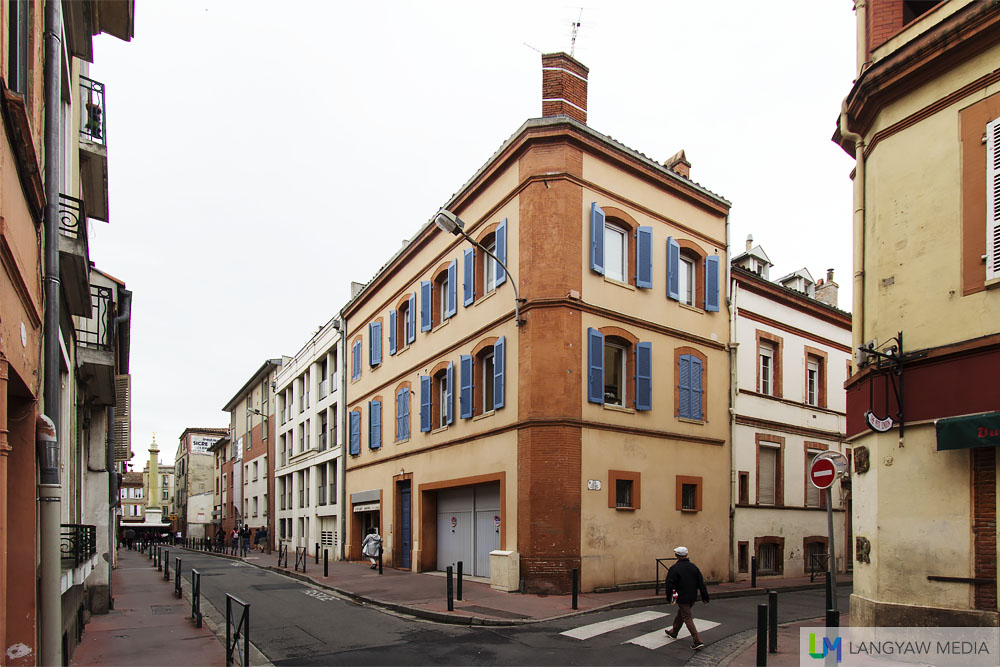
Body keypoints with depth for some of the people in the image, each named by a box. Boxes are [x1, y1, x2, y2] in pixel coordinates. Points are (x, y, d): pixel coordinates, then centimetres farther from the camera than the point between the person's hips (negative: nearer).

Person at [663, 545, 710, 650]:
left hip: (682, 598, -7)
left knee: (687, 618, -4)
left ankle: (698, 641, -13)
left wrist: (669, 597, 3)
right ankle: (673, 633, 38)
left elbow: (670, 584, -11)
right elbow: (701, 583, 5)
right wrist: (705, 597, 9)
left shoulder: (674, 568, -14)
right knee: (680, 614, 23)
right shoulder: (693, 567, 4)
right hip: (692, 597, 7)